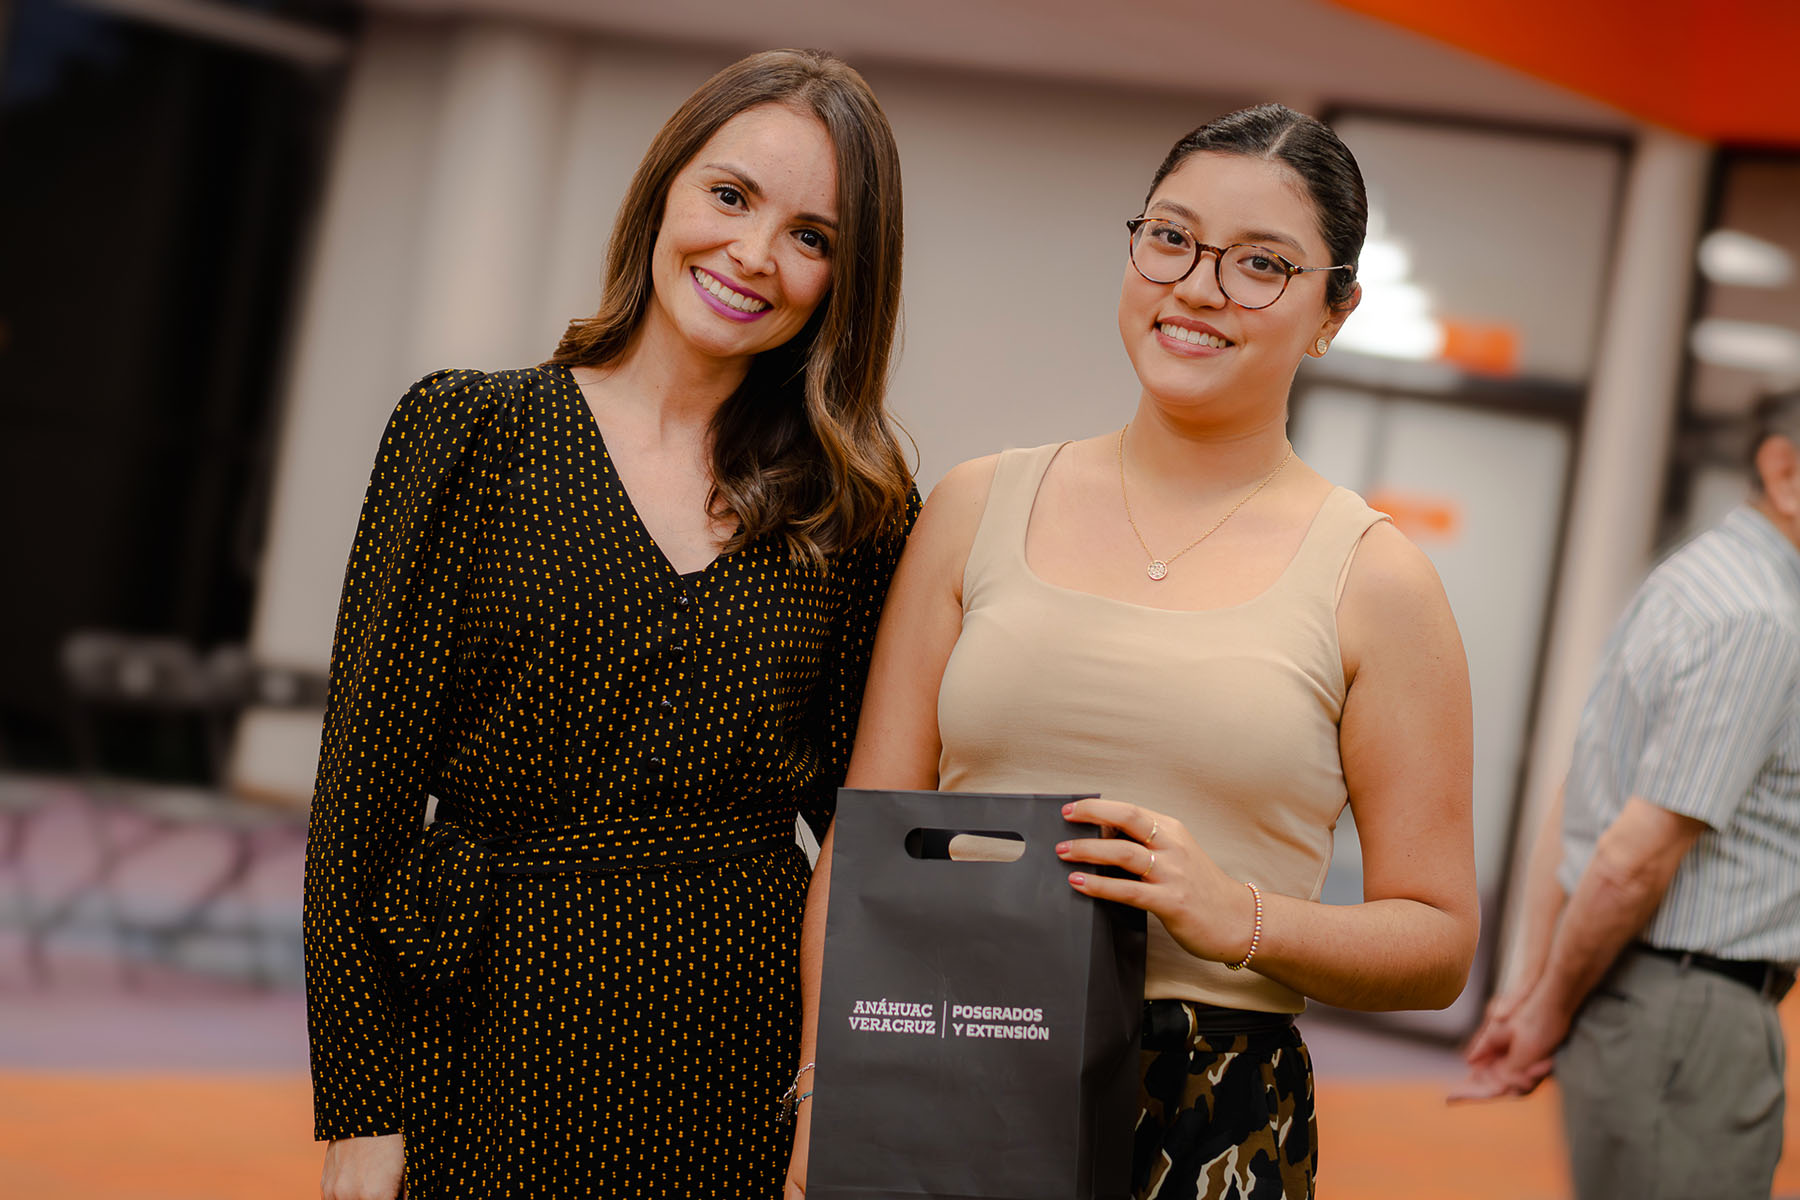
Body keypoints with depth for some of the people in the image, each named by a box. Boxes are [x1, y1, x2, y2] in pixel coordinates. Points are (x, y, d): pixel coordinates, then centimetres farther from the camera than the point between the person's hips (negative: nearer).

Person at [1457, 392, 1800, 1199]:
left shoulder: (1689, 583, 14)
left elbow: (1572, 805, 15)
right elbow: (1633, 861, -21)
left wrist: (1534, 986, 13)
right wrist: (1551, 1011, -7)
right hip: (1689, 1017, -10)